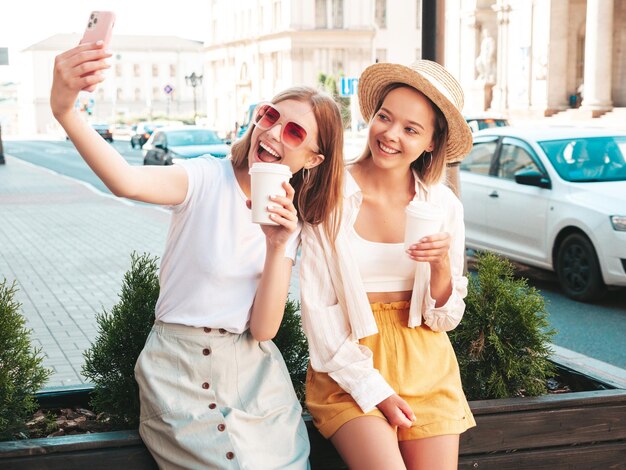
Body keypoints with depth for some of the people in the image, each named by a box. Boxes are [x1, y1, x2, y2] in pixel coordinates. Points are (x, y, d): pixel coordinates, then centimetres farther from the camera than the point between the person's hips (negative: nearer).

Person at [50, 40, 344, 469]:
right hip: (180, 373, -4)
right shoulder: (208, 179, -10)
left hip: (252, 374, 4)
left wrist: (278, 247, -20)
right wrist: (65, 111, -50)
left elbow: (263, 329, -7)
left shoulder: (291, 220, 3)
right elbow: (127, 182, -34)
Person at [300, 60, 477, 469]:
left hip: (427, 367, 3)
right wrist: (373, 389, -11)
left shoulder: (443, 205, -1)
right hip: (349, 369, -3)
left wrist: (441, 266, -17)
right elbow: (317, 306, -8)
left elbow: (444, 319, 3)